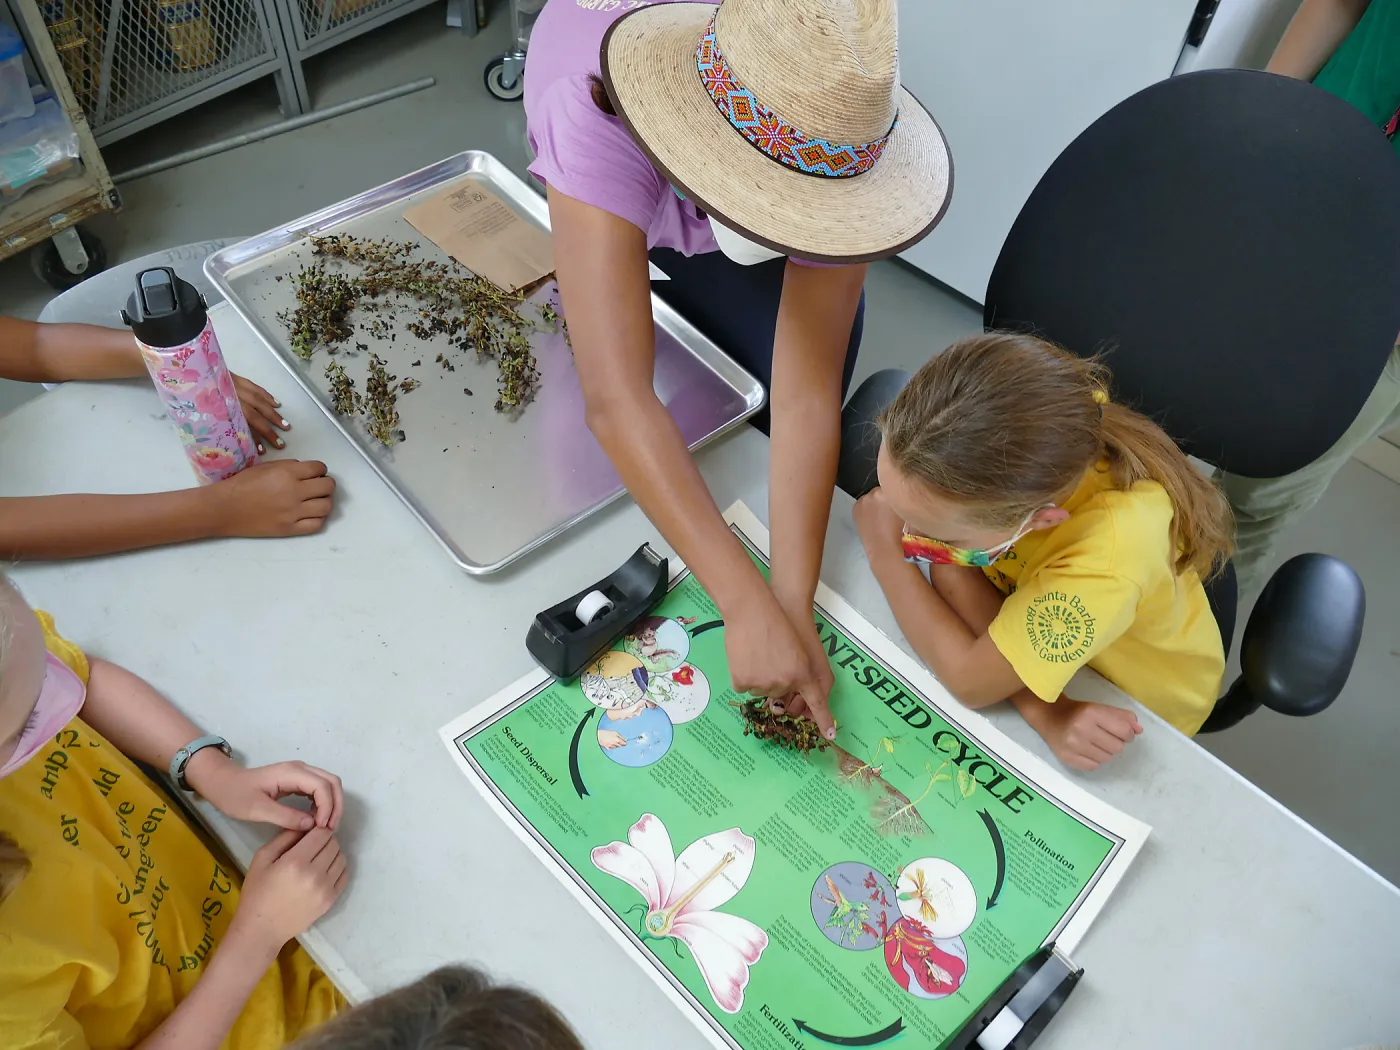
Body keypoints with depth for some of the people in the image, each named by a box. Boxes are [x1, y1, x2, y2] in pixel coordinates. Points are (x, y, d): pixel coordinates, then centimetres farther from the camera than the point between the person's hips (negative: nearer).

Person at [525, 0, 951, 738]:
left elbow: (807, 389, -38)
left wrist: (794, 604, -46)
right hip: (608, 179, 0)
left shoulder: (830, 143, -38)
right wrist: (749, 606, -58)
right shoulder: (597, 121, -47)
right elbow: (617, 401, -55)